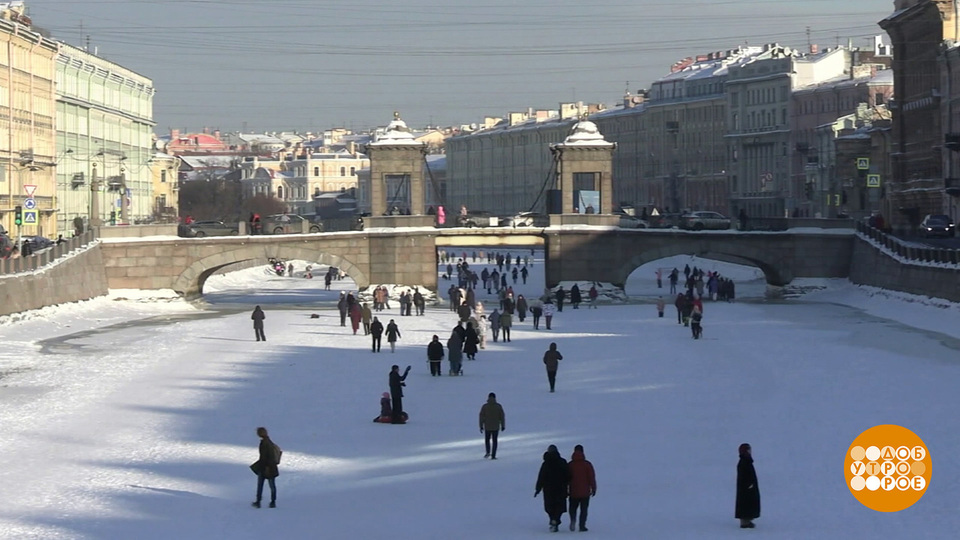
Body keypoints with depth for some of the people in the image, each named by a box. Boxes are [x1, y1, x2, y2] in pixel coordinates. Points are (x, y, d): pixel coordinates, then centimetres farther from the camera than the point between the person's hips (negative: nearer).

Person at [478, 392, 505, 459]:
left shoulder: (484, 406, -6)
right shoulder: (499, 406, -5)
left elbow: (481, 417, -7)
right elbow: (502, 417, -3)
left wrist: (481, 426, -1)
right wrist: (503, 426, 5)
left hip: (487, 427, 0)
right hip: (496, 427, 0)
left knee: (487, 440, 18)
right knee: (494, 441, 9)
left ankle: (488, 452, -1)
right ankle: (493, 455, 3)